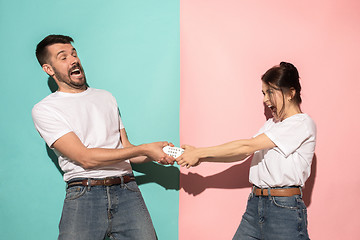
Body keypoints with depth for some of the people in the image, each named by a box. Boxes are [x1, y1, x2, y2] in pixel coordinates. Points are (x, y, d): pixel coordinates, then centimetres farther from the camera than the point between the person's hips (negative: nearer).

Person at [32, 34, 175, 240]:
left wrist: (155, 155, -1)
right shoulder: (44, 109, 3)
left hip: (126, 190, 3)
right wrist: (144, 149, -9)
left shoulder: (106, 97, 22)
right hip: (83, 194, -3)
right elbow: (85, 158, -8)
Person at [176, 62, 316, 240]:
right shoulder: (271, 123, 18)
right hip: (255, 205, 7)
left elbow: (247, 147, -14)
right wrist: (198, 156, -1)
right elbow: (243, 155, 10)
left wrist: (200, 153, -11)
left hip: (284, 210, -7)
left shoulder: (303, 123, -10)